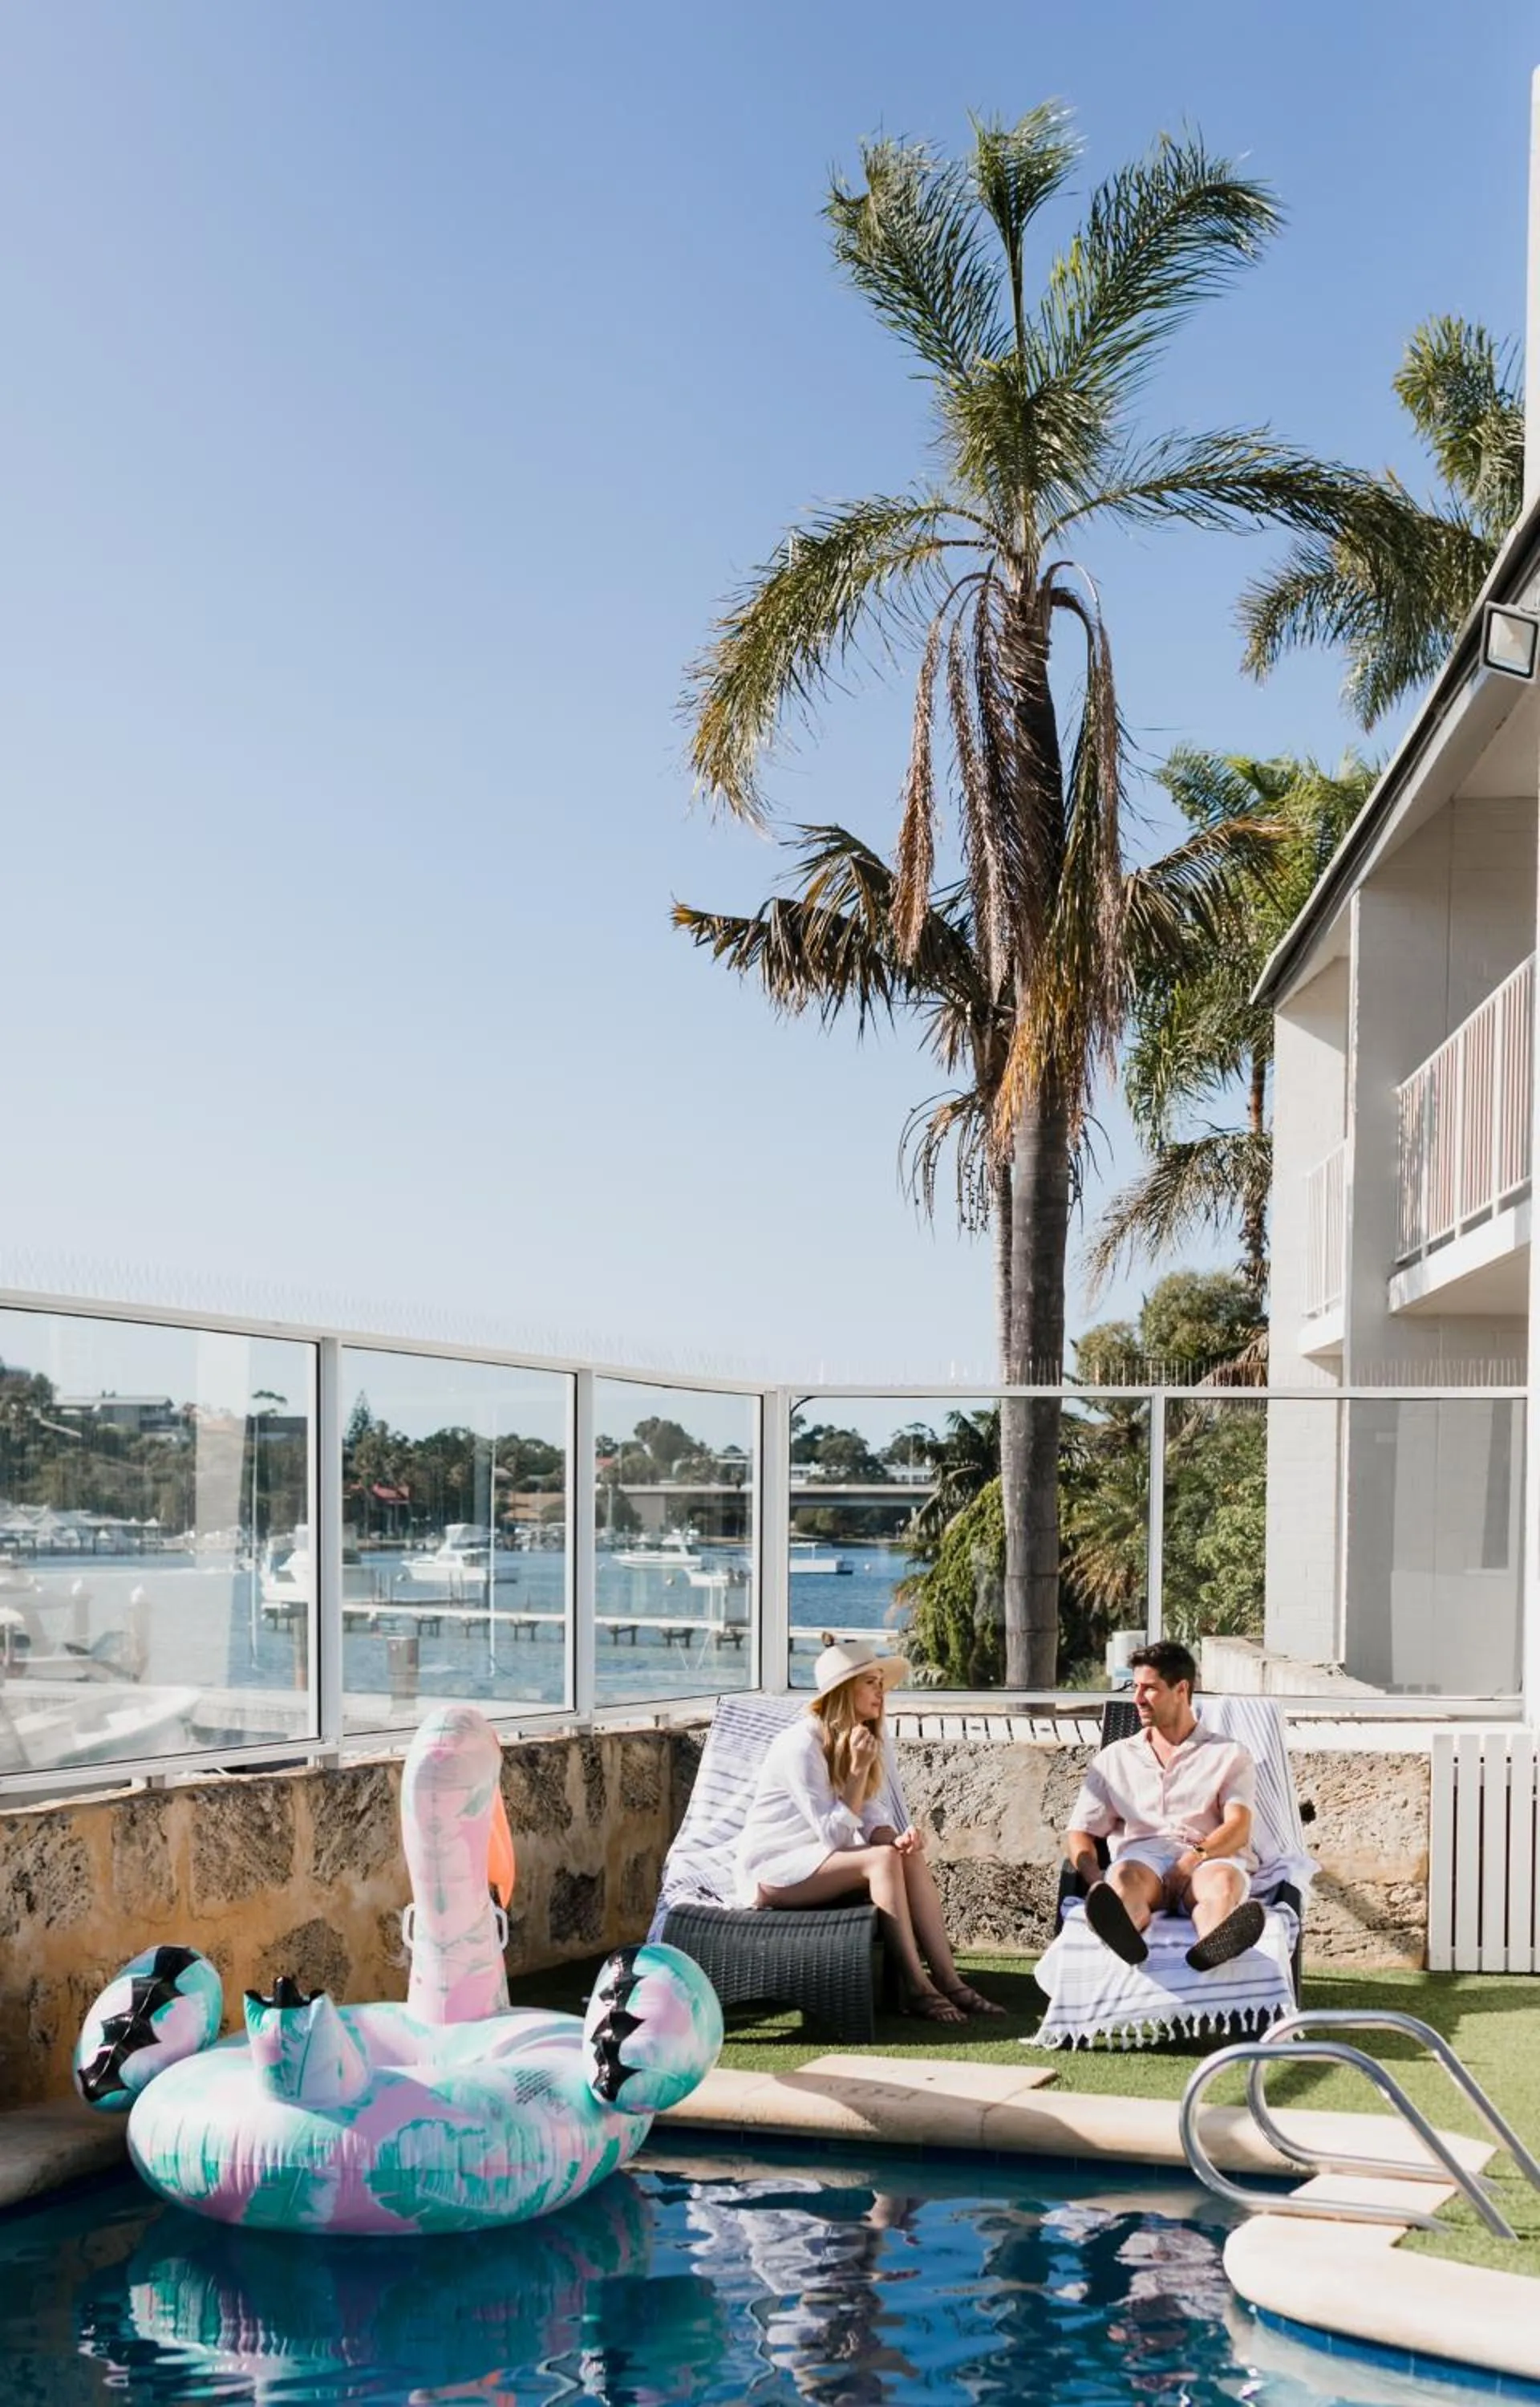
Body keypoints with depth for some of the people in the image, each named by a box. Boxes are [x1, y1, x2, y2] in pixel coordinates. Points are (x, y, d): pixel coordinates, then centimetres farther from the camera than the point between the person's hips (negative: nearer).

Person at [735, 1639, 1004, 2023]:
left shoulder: (867, 1736, 6)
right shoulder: (801, 1745, -20)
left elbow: (871, 1815, 7)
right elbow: (835, 1834, -22)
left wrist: (895, 1838, -14)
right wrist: (859, 1769, -25)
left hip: (819, 1857, 8)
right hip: (772, 1868, -8)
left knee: (911, 1857, -17)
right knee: (882, 1859, -28)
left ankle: (947, 1980, -21)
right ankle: (917, 1988, -27)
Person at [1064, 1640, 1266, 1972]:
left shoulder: (1229, 1756, 20)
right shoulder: (1115, 1758, 27)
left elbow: (1238, 1827, 2)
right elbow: (1080, 1832, 17)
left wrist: (1195, 1858, -20)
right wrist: (1094, 1878, -8)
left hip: (1209, 1860, -1)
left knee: (1223, 1880, -39)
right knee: (1124, 1877, -38)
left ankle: (1211, 1944, -74)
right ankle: (1123, 1934, -74)